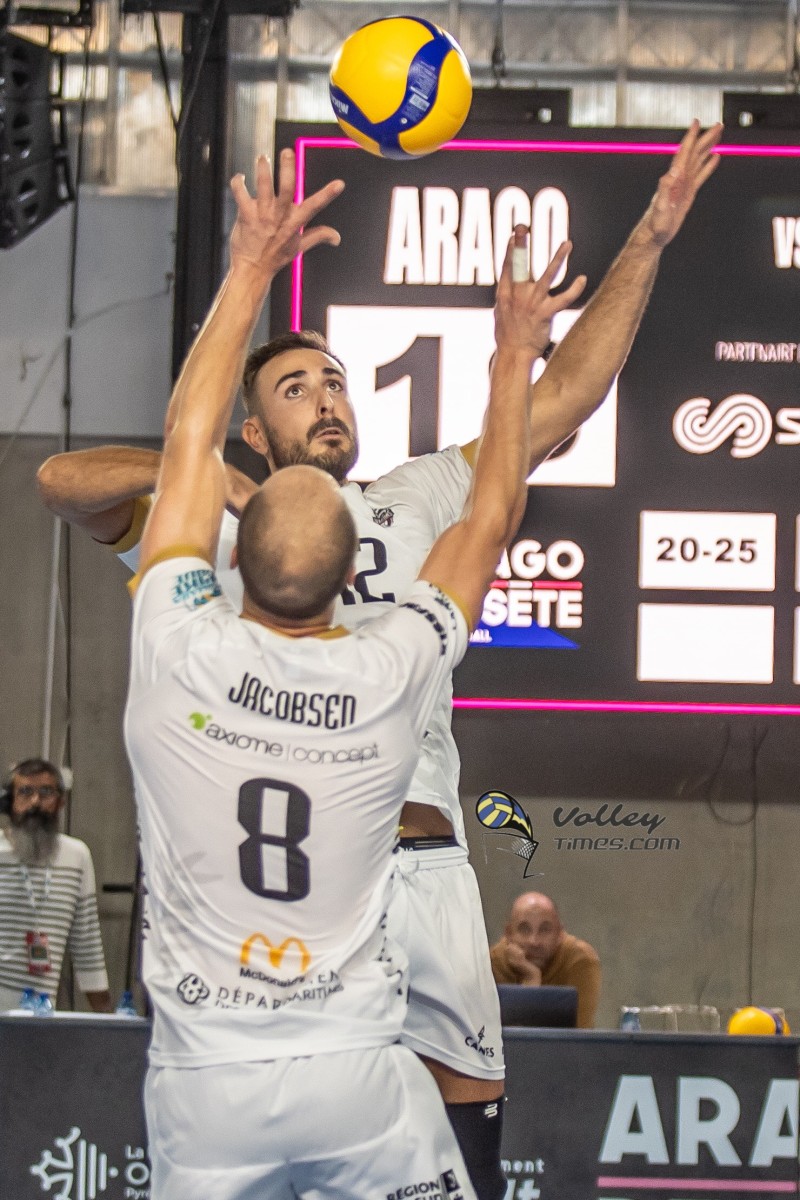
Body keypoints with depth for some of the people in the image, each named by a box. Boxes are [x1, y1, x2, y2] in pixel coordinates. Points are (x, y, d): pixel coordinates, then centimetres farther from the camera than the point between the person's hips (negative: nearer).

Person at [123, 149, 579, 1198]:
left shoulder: (180, 652, -12)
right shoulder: (394, 676, -10)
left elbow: (189, 438, 2)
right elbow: (490, 520, 9)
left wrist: (251, 269, 9)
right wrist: (513, 355, 19)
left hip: (206, 1083, 0)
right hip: (358, 1073, 0)